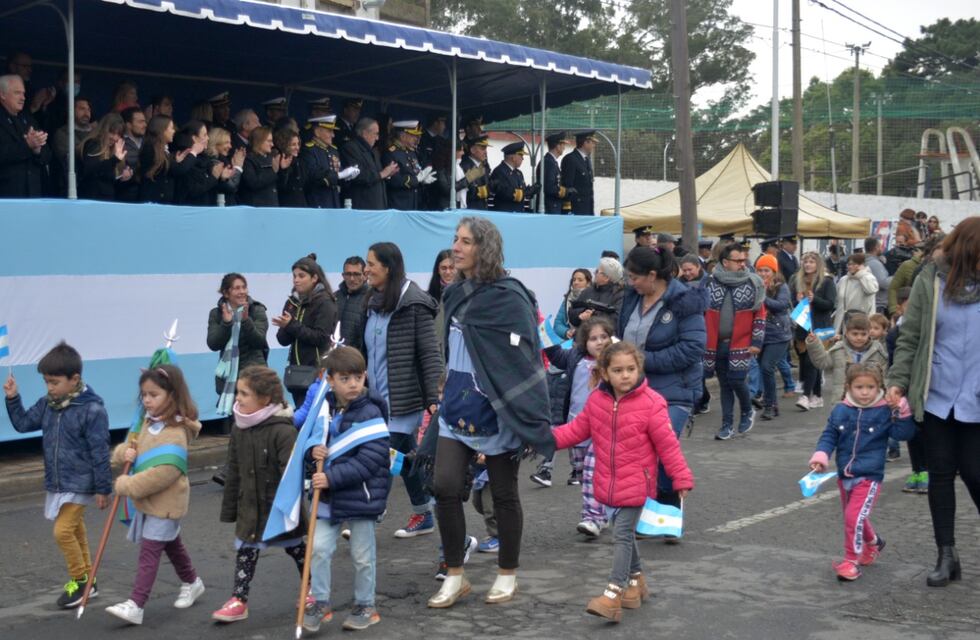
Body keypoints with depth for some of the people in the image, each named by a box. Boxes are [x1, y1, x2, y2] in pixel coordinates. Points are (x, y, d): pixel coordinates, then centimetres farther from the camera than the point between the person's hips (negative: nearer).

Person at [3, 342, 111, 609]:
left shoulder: (92, 410, -18)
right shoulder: (47, 405, 2)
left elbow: (100, 452, -16)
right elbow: (23, 423, 15)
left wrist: (103, 488, -13)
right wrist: (13, 398, 1)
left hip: (79, 484, -7)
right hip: (56, 483, 7)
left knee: (63, 531, -11)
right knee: (75, 532, 15)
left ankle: (80, 581, 5)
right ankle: (87, 581, 26)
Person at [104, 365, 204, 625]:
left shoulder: (175, 433, -23)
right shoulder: (150, 423, 7)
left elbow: (163, 472, -30)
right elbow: (131, 447, 16)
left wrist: (127, 486, -26)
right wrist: (125, 452, -9)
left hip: (165, 503, -9)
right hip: (149, 500, 9)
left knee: (149, 551, -9)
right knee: (171, 544, 23)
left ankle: (135, 605, -9)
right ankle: (191, 582, 42)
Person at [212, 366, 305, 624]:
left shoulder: (283, 431, -23)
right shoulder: (239, 429, -1)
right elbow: (234, 473, 7)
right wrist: (229, 508, 9)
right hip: (250, 506, 5)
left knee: (295, 547, 13)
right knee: (245, 551, 5)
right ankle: (239, 600, 11)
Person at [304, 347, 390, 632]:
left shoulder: (370, 413, -17)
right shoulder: (324, 408, 1)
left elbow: (368, 461, -22)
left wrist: (332, 477, -24)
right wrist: (313, 450, -9)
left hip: (361, 496, -5)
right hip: (328, 496, 5)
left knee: (362, 556, 9)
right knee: (319, 548, 5)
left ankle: (365, 606, 26)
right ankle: (320, 601, 21)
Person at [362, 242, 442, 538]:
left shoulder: (414, 304, -12)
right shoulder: (373, 303, 11)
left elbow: (430, 354, -14)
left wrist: (434, 398, -18)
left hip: (405, 398, -8)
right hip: (379, 398, 8)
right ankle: (423, 516, 22)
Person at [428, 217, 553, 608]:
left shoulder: (509, 297, -14)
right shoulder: (455, 295, 9)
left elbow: (524, 361, -17)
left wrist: (532, 421, -20)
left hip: (496, 411, -6)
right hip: (458, 407, 6)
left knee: (504, 494, 7)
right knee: (445, 486, -3)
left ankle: (507, 575, 24)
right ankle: (455, 576, 11)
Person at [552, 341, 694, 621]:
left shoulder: (651, 403, -14)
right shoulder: (597, 401, 0)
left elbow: (667, 444, -9)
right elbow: (577, 429, 8)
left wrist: (681, 477, -4)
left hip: (636, 482, -5)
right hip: (610, 482, 5)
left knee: (622, 534, -10)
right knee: (625, 533, 19)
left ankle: (613, 593, -10)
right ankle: (635, 581, 36)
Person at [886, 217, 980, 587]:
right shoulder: (931, 281, -3)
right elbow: (909, 338, 1)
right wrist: (897, 382, -8)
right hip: (937, 397, 1)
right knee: (941, 474, 8)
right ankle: (947, 555, 19)